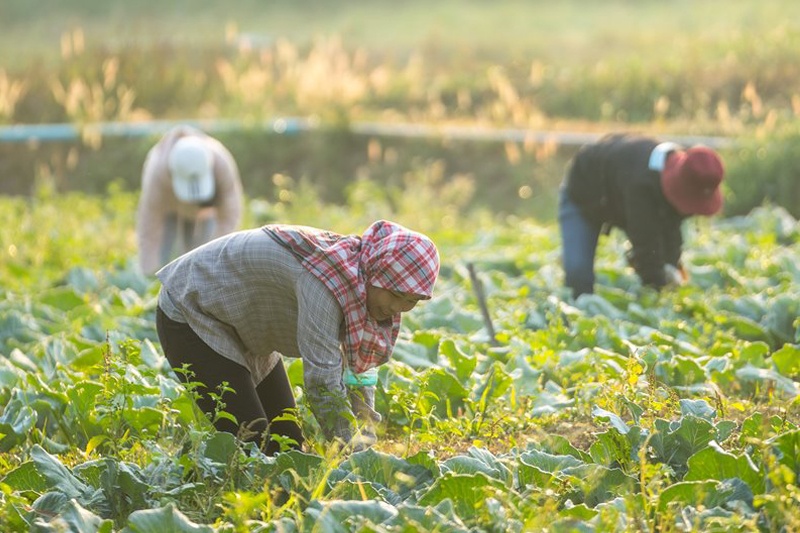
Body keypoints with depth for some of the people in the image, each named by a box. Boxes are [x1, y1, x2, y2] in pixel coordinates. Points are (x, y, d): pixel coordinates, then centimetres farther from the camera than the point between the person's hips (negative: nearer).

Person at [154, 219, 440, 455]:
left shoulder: (357, 276, -7)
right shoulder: (331, 276, -35)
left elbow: (357, 365, 0)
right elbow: (322, 381, -36)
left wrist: (363, 439, -8)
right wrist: (351, 449, -30)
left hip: (246, 333, 10)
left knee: (288, 444, 4)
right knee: (252, 445, -18)